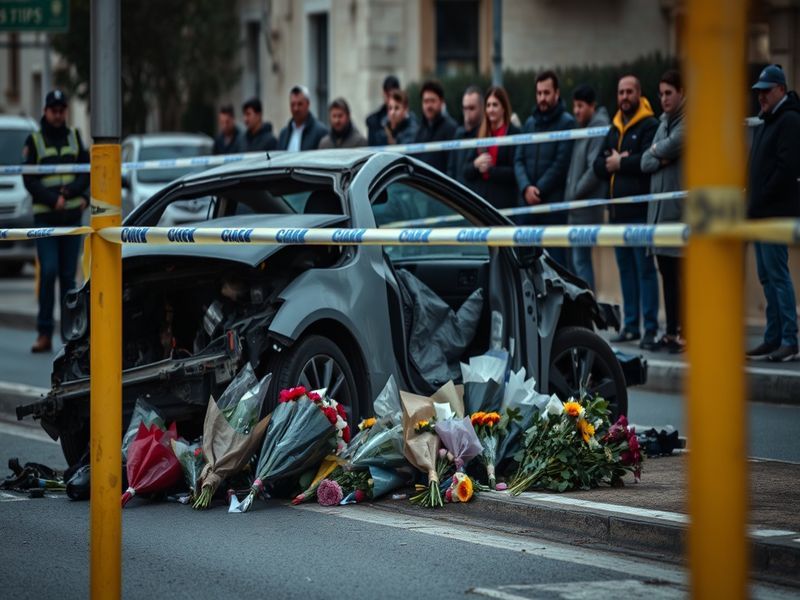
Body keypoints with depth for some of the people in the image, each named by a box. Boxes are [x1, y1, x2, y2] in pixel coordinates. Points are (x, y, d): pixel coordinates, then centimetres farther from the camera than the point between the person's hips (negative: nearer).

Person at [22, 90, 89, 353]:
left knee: (68, 275, 4)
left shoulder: (75, 138, 11)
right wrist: (53, 200, -15)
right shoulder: (34, 141, 4)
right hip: (44, 216, -2)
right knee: (48, 272, -10)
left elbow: (87, 173, 7)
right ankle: (44, 333, -7)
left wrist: (68, 193, -10)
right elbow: (29, 180, -2)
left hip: (72, 216, 2)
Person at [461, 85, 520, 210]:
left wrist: (490, 170, -13)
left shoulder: (514, 133, -3)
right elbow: (466, 172, 14)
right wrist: (476, 164, -7)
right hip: (479, 202, 6)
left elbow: (515, 172, -12)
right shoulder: (481, 134, 16)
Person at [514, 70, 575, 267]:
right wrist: (526, 188, -8)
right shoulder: (530, 123, 16)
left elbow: (561, 164, -9)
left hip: (554, 205, -5)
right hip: (528, 205, 6)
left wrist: (538, 190, -10)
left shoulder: (566, 123, -2)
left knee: (555, 259, -7)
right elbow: (519, 160, 10)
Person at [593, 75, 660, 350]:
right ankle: (631, 325, 16)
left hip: (640, 211, -8)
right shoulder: (614, 129, 18)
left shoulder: (650, 126, -5)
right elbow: (599, 165, 14)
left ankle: (650, 329, -8)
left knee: (645, 268, -8)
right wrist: (610, 163, -7)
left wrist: (619, 164, -6)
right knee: (625, 268, 11)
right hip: (618, 211, 8)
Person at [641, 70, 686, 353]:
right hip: (660, 209, 8)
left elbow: (674, 144, -20)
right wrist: (660, 159, -6)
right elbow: (646, 162, 15)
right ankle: (672, 331, 18)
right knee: (667, 274, 12)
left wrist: (656, 150, 1)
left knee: (684, 274, -7)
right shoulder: (664, 123, 19)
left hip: (682, 210, -8)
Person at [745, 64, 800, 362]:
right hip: (761, 214, 10)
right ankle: (774, 338, 14)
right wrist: (751, 201, 10)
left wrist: (760, 201, -16)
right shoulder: (766, 123, 20)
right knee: (767, 277, 10)